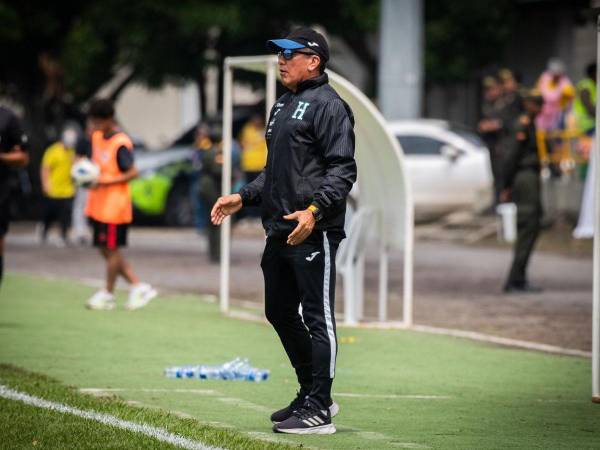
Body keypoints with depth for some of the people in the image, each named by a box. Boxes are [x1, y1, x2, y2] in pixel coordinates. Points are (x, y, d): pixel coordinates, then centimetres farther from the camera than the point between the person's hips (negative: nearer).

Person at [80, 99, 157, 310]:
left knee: (111, 249, 1)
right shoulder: (96, 137, 9)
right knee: (106, 250, 10)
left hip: (114, 204, -9)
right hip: (99, 204, 9)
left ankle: (108, 294, 13)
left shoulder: (120, 144, -16)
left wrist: (105, 182, -23)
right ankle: (138, 286, 15)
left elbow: (132, 173, -17)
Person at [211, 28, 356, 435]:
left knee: (317, 317, -6)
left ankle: (319, 410, -3)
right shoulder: (284, 105, 21)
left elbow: (343, 170, -17)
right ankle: (311, 396, 28)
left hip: (313, 233, -10)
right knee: (279, 313, 16)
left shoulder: (328, 105, -9)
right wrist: (242, 198, 19)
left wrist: (314, 210, -28)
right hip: (279, 232, 10)